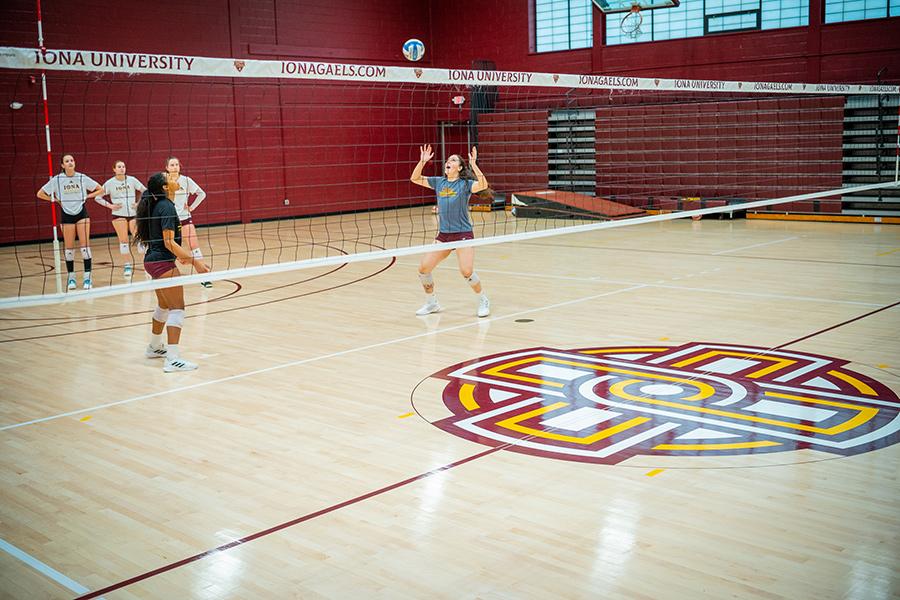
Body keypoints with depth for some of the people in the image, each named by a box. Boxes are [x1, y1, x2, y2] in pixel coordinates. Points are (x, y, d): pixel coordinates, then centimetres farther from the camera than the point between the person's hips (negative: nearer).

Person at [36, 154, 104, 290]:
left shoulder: (82, 178, -4)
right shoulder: (57, 179, -5)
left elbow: (100, 190, 4)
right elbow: (40, 194, 2)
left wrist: (87, 196, -4)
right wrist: (57, 200, -3)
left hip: (82, 213, 0)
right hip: (67, 215, 0)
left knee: (85, 245, -7)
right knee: (69, 248, 3)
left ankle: (87, 277, -4)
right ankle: (71, 278, 14)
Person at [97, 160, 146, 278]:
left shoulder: (132, 180, 0)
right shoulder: (110, 183, -2)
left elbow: (145, 191, 10)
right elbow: (98, 197, 4)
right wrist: (110, 205, -6)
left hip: (133, 214, 1)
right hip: (119, 215, -1)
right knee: (123, 240, -3)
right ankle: (128, 265, 4)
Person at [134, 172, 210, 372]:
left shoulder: (153, 206, 11)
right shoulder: (166, 207, -16)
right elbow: (169, 242, -22)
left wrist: (178, 254, 30)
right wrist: (194, 260, -24)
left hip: (153, 260, 10)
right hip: (163, 263, -10)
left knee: (164, 306, 25)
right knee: (177, 308, -10)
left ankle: (155, 347, 41)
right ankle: (173, 359, -16)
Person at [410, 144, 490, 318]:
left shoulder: (465, 184, -5)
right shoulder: (439, 182, 10)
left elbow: (483, 185, -24)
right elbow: (415, 179, 10)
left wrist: (474, 164, -30)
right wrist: (422, 161, -3)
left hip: (463, 234, -5)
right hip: (443, 234, 5)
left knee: (467, 271, -20)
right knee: (423, 268, -1)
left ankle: (483, 301, 6)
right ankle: (432, 303, 21)